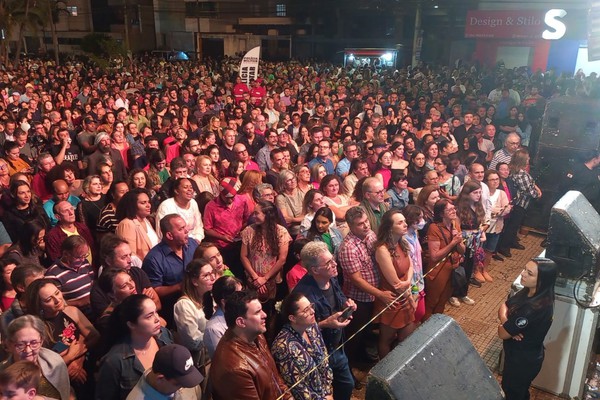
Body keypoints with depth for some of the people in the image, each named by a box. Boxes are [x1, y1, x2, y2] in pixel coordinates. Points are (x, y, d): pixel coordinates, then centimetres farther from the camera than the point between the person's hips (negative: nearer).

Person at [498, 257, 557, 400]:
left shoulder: (534, 309, -38)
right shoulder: (529, 291, -10)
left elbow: (502, 333, -29)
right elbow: (504, 307, 0)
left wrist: (504, 325, -6)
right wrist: (508, 323, -20)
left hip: (524, 360, -7)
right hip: (519, 354, 7)